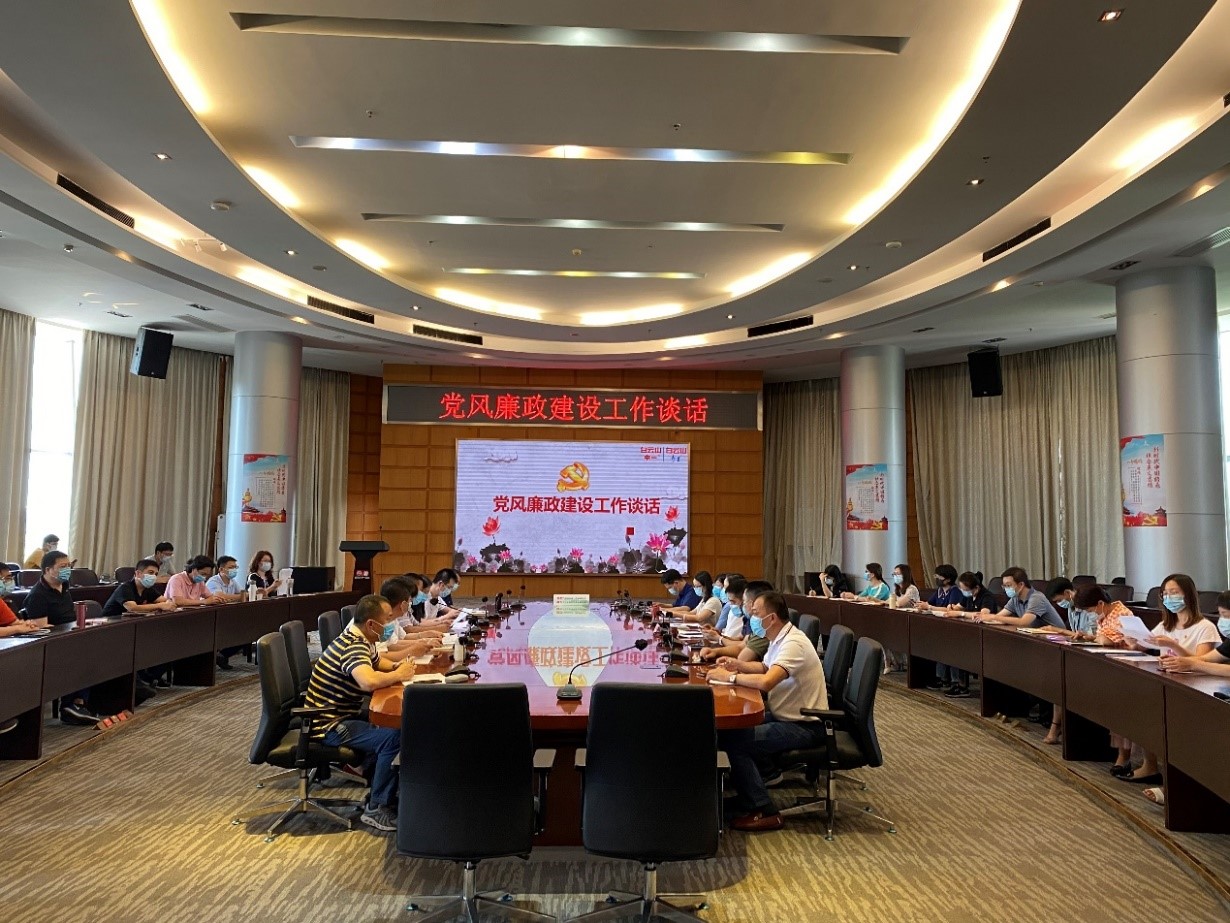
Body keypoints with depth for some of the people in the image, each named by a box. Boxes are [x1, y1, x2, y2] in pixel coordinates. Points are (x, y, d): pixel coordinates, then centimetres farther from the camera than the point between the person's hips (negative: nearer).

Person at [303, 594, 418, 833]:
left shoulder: (361, 641, 7)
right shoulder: (353, 647, -24)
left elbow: (377, 661, 27)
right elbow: (369, 681, -43)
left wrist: (396, 667, 5)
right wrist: (398, 675, -23)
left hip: (344, 714, 10)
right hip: (329, 726, -10)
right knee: (393, 738, -23)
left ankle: (380, 793, 16)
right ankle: (377, 809, -10)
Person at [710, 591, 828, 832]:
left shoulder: (793, 644, -25)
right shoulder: (779, 639, 6)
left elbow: (766, 682, -39)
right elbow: (765, 667, 26)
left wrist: (729, 677, -24)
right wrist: (738, 664, 6)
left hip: (804, 726, -10)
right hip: (785, 716, 10)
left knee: (736, 742, -17)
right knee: (730, 728, 9)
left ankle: (764, 812, -6)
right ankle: (747, 795, 21)